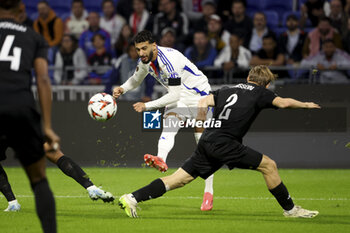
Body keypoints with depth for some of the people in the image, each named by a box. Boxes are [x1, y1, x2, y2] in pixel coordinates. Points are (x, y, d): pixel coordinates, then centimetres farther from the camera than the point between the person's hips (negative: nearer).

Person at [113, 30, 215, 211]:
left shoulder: (169, 60, -31)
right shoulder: (146, 60, -6)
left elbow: (174, 95, -30)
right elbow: (136, 79, 15)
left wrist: (147, 106, -30)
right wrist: (122, 89, -6)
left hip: (198, 93, -6)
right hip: (178, 97, 6)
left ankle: (208, 193, -2)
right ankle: (161, 160, -54)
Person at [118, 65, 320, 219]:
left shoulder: (229, 90, 22)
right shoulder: (260, 93, 7)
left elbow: (205, 101, 9)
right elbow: (283, 103, -5)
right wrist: (304, 105, 9)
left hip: (207, 142, 6)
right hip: (225, 144, -6)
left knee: (180, 178, 7)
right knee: (269, 166, 3)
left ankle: (132, 198, 1)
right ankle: (290, 209, 10)